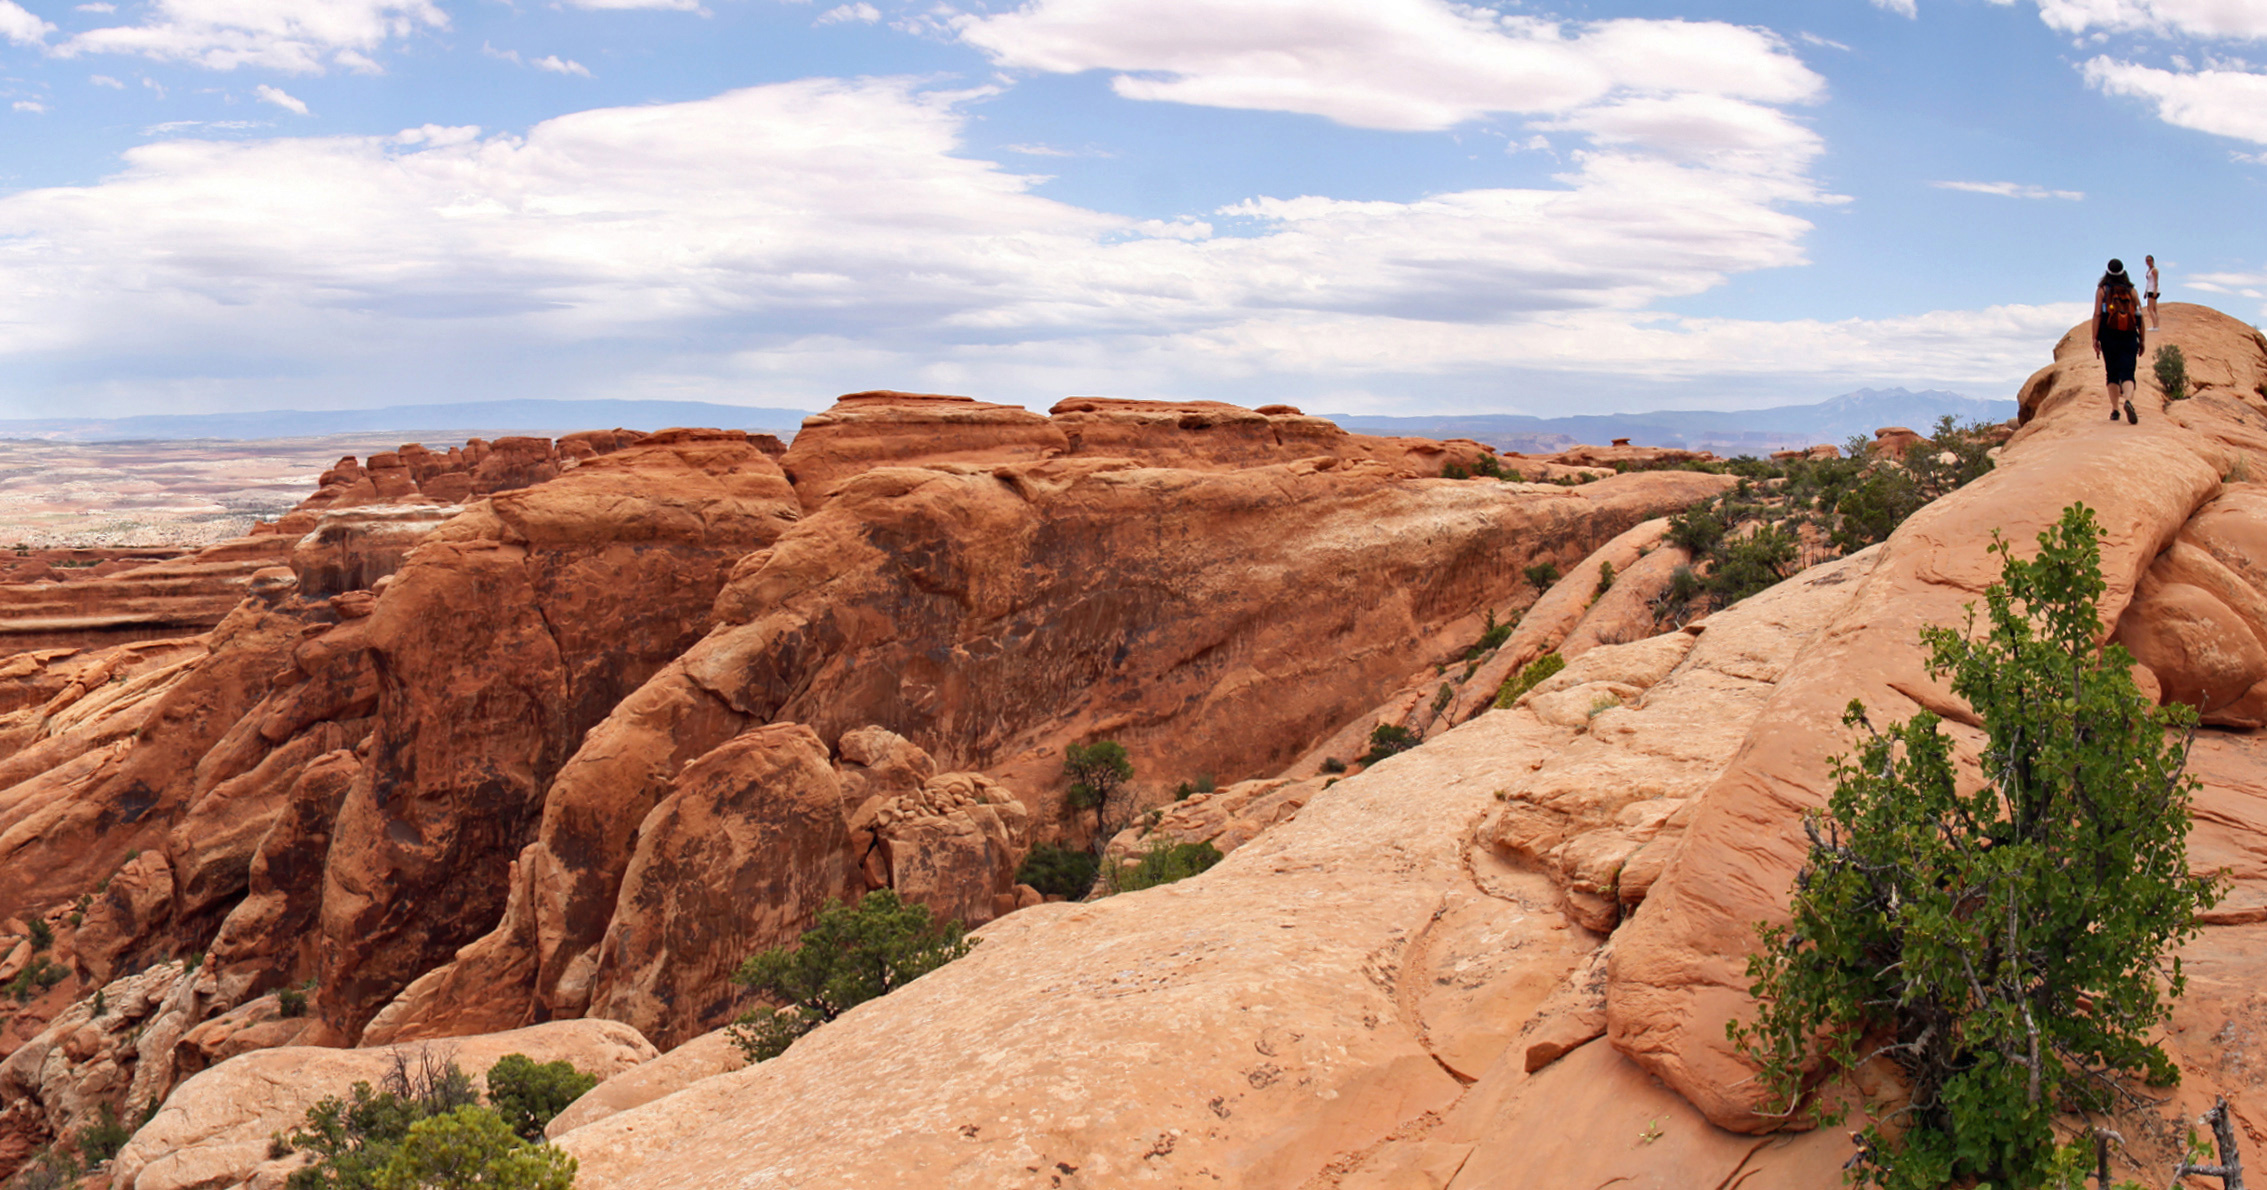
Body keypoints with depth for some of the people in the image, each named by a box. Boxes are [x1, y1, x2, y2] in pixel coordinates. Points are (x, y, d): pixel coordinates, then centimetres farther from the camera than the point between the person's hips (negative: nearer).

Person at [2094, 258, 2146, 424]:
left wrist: (2095, 339, -5)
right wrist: (2142, 340, 10)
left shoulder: (2102, 290, 3)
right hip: (2129, 337, 0)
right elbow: (2139, 316, 5)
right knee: (2127, 373, -6)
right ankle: (2128, 400, -33)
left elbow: (2097, 314, -5)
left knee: (2112, 374, 10)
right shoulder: (2131, 290, 8)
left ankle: (2114, 410, 7)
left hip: (2109, 336, 0)